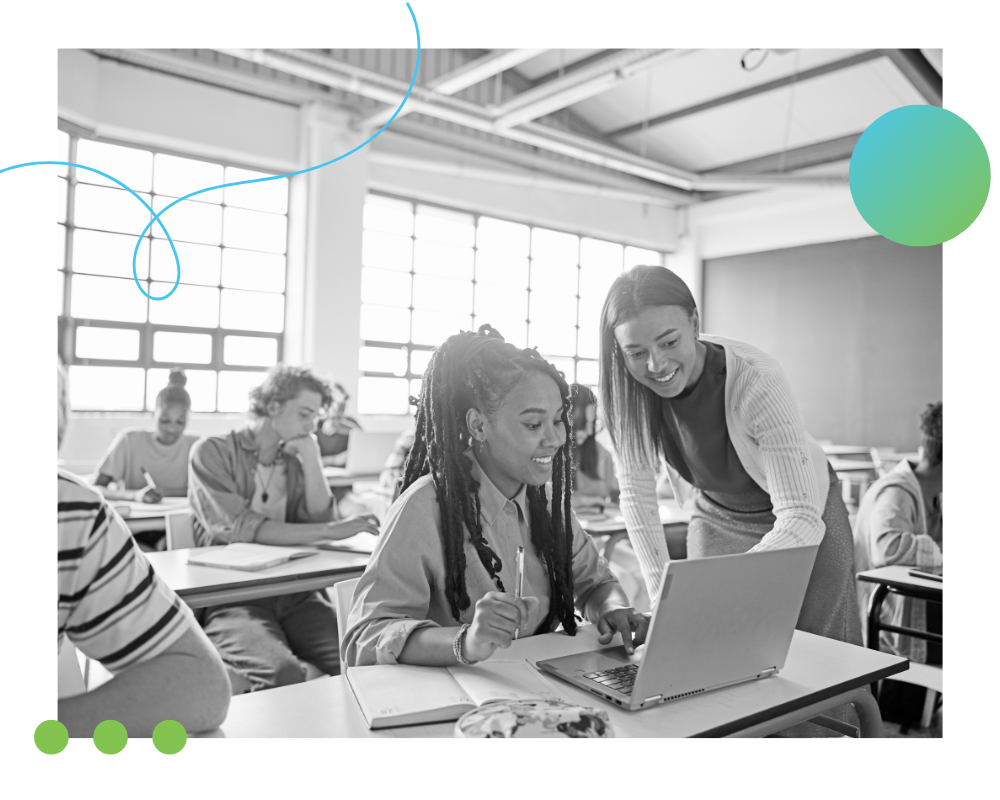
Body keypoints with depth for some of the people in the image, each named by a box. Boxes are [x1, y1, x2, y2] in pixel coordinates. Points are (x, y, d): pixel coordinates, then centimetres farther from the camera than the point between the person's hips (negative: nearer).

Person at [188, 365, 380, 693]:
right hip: (233, 597, -5)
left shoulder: (295, 461, 15)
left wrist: (311, 460, -4)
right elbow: (237, 528, -15)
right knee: (283, 674, -34)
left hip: (295, 593, 5)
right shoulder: (213, 453, 0)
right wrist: (331, 530, -18)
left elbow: (319, 520, 3)